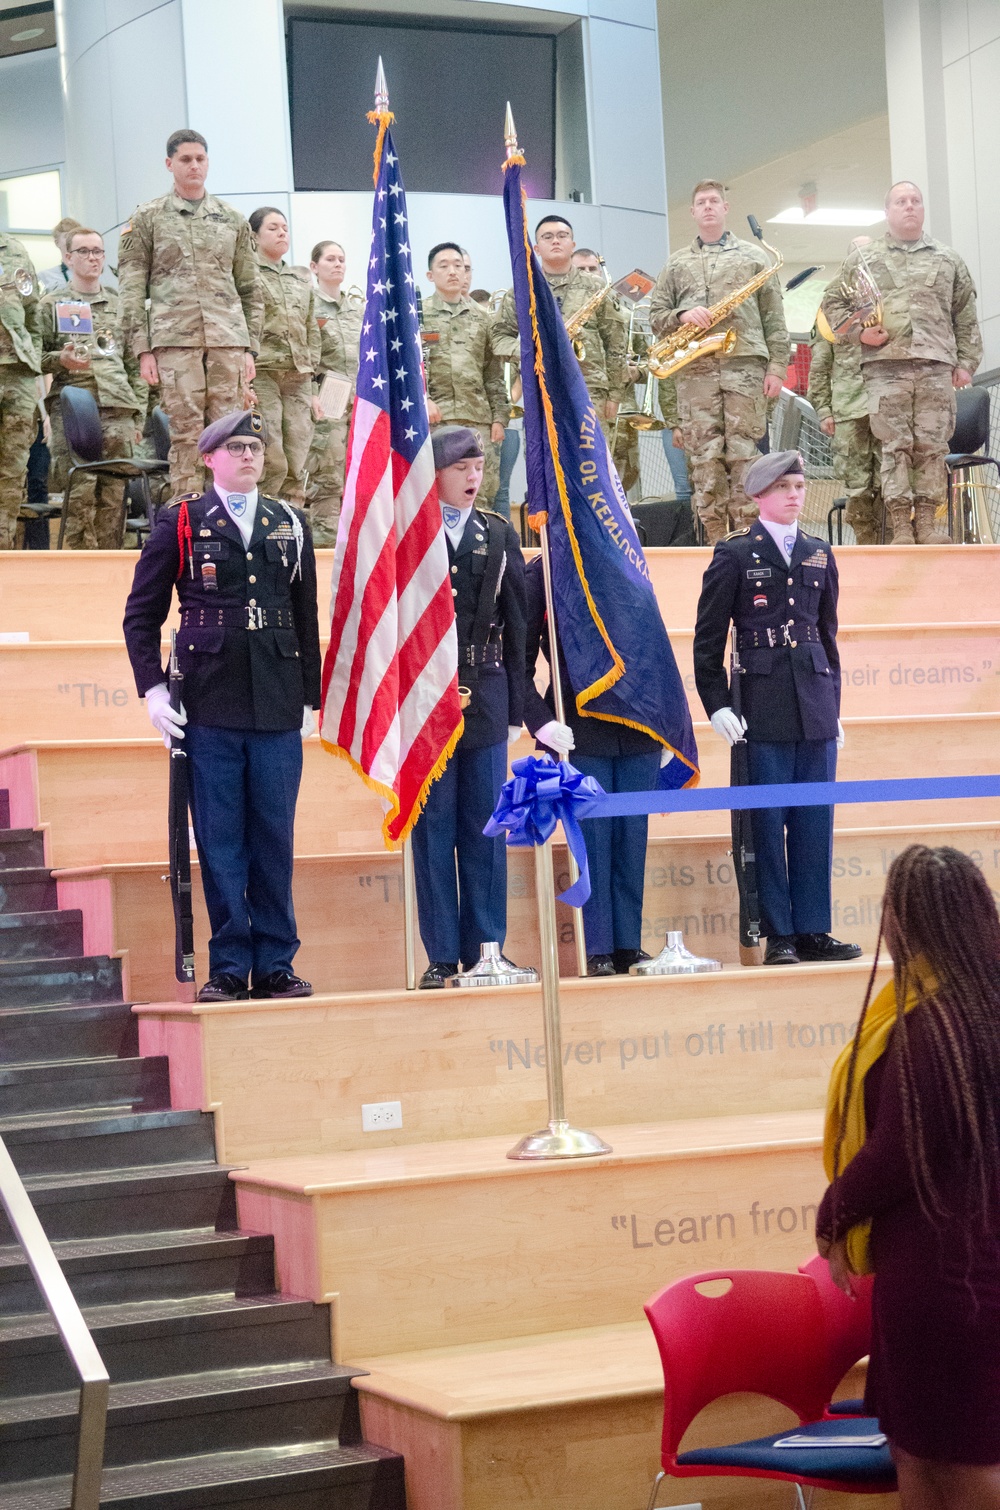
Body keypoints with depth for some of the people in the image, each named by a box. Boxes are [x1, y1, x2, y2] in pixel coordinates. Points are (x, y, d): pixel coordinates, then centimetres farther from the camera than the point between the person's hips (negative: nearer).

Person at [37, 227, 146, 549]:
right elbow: (35, 358, 8)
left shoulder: (120, 305, 18)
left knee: (113, 494, -1)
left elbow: (135, 366, 17)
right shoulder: (51, 304, 12)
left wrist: (138, 417, 10)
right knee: (80, 492, -11)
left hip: (117, 408, 2)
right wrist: (60, 360, -14)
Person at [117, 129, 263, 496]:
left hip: (228, 341, 2)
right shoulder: (147, 219, 9)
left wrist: (250, 348, 8)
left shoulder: (233, 221, 16)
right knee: (185, 432, -5)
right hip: (174, 339, -2)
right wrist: (142, 350, -4)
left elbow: (251, 290, 17)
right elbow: (131, 290, 4)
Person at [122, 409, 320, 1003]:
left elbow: (307, 618, 15)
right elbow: (142, 613, 6)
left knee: (275, 838, 4)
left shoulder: (291, 525, 13)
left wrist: (310, 699, 11)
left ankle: (275, 965, 11)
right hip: (209, 707, -2)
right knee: (220, 842, 0)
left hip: (278, 708, 2)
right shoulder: (180, 523, 5)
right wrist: (152, 687, -4)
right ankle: (229, 966, 6)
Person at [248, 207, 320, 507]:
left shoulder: (302, 283, 23)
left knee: (296, 465, 1)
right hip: (262, 373, -6)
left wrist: (310, 372, 13)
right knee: (271, 462, -15)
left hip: (298, 378, 6)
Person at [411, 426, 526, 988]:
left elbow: (515, 625, 10)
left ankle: (486, 948, 12)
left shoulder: (500, 534, 10)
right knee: (433, 830, 1)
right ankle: (443, 956, 6)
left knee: (486, 830, 5)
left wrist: (515, 706, 6)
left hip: (486, 698, 3)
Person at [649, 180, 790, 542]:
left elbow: (773, 317, 10)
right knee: (704, 457, -4)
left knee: (742, 452, -6)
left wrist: (776, 366, 1)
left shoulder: (753, 257, 14)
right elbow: (656, 316, 16)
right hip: (694, 370, 2)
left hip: (745, 365, -1)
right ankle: (715, 538, -2)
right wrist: (681, 316, -6)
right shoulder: (676, 264, 19)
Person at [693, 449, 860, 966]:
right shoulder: (735, 554, 1)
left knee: (815, 821, 4)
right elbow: (708, 637, 0)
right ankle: (777, 935, 3)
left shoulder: (819, 554, 14)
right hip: (763, 705, -4)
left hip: (816, 704, 4)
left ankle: (812, 930, 10)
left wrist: (834, 706, 15)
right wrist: (716, 706, -7)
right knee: (768, 822, -2)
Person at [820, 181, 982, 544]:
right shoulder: (863, 258, 14)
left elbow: (966, 317, 16)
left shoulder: (947, 259, 17)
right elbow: (832, 303, 15)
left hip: (936, 365, 1)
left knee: (933, 445, -2)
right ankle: (900, 526, -7)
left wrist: (966, 362, 8)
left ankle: (926, 521, 1)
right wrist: (858, 331, -1)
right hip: (885, 365, -1)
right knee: (895, 445, -6)